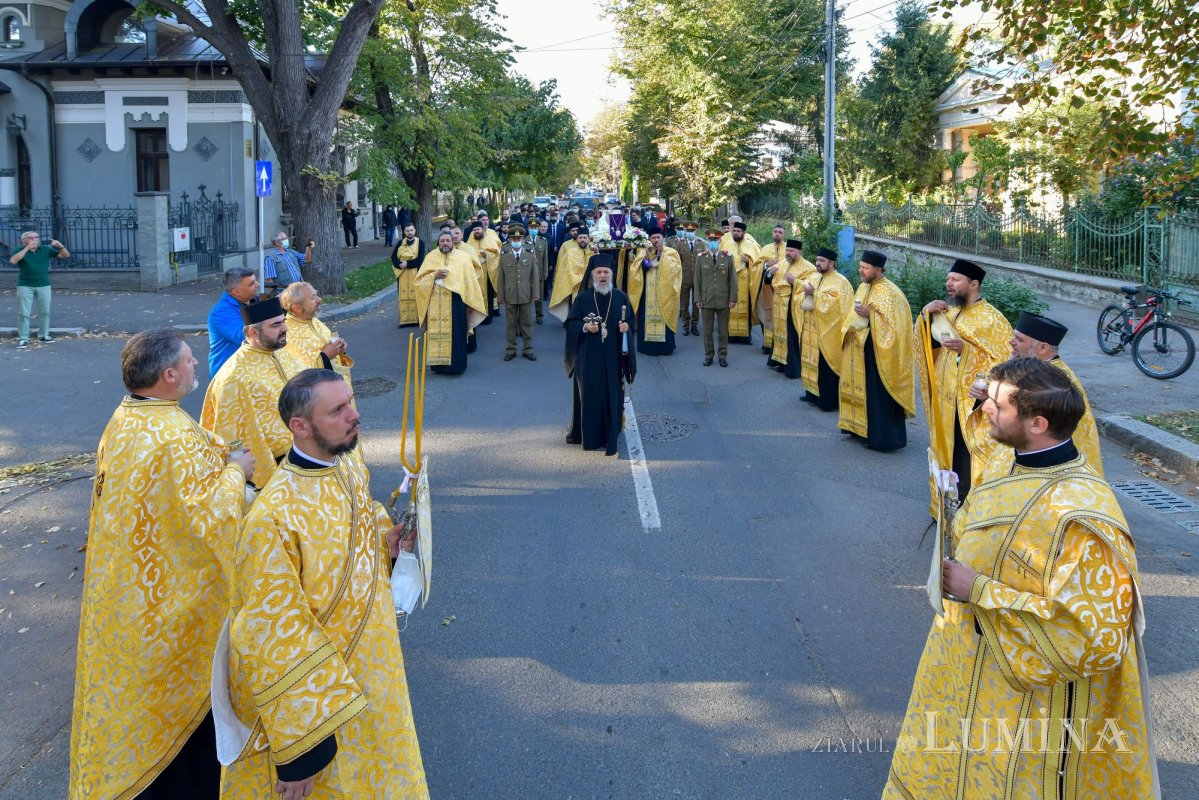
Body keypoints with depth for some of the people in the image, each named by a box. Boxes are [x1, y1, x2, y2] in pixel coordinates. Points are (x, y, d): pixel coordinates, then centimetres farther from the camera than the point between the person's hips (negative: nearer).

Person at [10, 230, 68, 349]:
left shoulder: (45, 249, 3)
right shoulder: (20, 251, -2)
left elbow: (66, 255, 4)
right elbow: (13, 261, -23)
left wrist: (60, 245, -16)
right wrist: (27, 248, -24)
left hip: (44, 286, 2)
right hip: (25, 286, -2)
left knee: (45, 312, 8)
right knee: (23, 314, -3)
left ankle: (43, 335, 20)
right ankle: (23, 339, -1)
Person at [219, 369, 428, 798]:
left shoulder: (352, 466, -6)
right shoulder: (274, 519, -31)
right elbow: (268, 643, -27)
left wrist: (387, 538, -6)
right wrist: (296, 750, -22)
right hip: (312, 694, -7)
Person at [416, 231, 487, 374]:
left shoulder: (463, 256, 4)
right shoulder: (431, 257, 8)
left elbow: (471, 281, 4)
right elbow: (420, 280, 5)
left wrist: (470, 301, -1)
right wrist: (435, 276, -12)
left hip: (456, 302, -1)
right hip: (436, 304, 1)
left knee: (456, 334, -1)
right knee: (437, 333, 1)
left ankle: (456, 364, 7)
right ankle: (439, 363, 11)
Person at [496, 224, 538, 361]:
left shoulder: (530, 252, -1)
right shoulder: (504, 254, -2)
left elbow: (535, 274, 1)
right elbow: (500, 276, 0)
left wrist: (535, 293, -1)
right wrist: (500, 296, -1)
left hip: (526, 294, 0)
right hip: (510, 295, 0)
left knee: (527, 323, 9)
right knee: (510, 323, 9)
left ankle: (528, 350, 19)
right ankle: (511, 350, 19)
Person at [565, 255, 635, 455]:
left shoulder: (621, 297, 2)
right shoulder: (583, 297, -1)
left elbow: (630, 321, 8)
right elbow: (570, 323, 1)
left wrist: (626, 327, -14)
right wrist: (585, 327, -17)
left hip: (613, 357, 1)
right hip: (588, 357, -1)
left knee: (612, 396, 3)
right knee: (589, 395, 3)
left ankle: (610, 437, 11)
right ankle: (589, 436, 14)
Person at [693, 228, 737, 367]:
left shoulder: (728, 257, 0)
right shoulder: (701, 257, 2)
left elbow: (733, 279, 0)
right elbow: (697, 280, 4)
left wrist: (733, 298, -4)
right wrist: (697, 299, -1)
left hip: (723, 300, 0)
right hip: (706, 300, 1)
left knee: (723, 330, 7)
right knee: (708, 330, 7)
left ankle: (722, 356, 17)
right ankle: (708, 355, 18)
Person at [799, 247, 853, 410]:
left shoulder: (840, 282, -11)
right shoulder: (813, 277, 12)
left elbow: (833, 303, -23)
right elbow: (802, 299, 13)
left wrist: (815, 294, -21)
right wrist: (806, 295, -8)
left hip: (827, 333, -8)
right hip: (811, 330, 8)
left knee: (825, 366, -4)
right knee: (812, 362, 14)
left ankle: (829, 400, 3)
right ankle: (812, 393, 27)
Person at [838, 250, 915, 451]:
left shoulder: (890, 293, -17)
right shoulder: (863, 287, 10)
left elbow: (893, 324, -21)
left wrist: (869, 314, -25)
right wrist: (851, 326, 1)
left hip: (878, 352, -8)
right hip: (860, 349, 9)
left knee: (879, 393, -4)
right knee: (861, 388, 15)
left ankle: (883, 437, 2)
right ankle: (861, 427, 27)